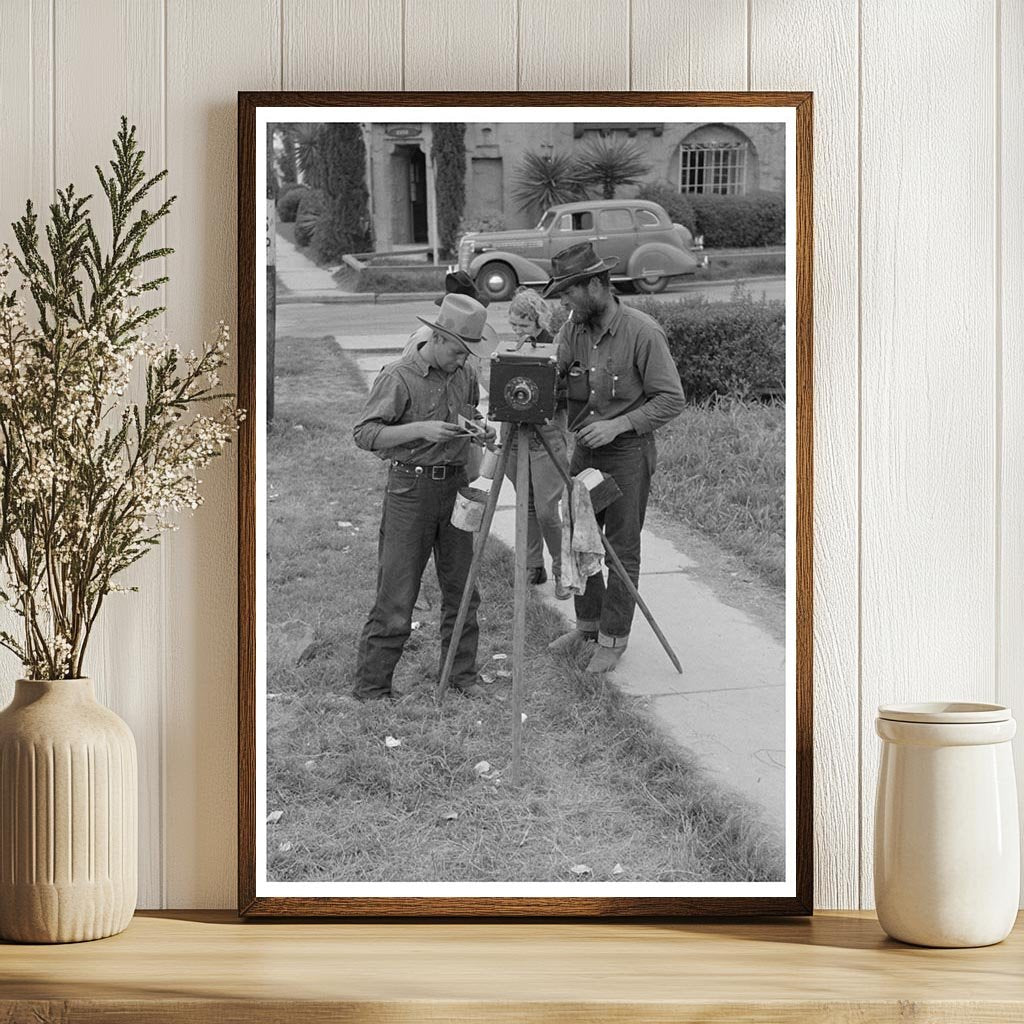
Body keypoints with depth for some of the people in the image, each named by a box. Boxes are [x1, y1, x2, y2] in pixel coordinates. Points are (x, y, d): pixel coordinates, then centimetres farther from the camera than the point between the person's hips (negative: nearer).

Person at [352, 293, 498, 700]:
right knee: (396, 594, -4)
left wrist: (482, 431, 0)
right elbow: (365, 433, -17)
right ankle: (371, 688, 5)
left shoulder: (465, 376, 7)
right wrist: (420, 429, -28)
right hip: (410, 487, -6)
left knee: (461, 588, 10)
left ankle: (462, 674, 23)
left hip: (454, 485, 6)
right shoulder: (398, 377, -13)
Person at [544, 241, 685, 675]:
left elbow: (671, 399, -16)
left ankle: (614, 638, 12)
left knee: (622, 549, 1)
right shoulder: (572, 330, 3)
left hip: (628, 452, -7)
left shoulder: (642, 332, -16)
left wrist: (618, 424, -23)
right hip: (585, 448, 7)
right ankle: (588, 623, 29)